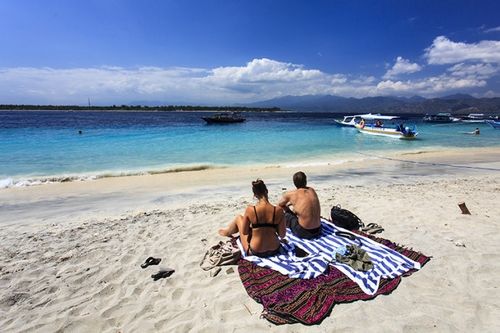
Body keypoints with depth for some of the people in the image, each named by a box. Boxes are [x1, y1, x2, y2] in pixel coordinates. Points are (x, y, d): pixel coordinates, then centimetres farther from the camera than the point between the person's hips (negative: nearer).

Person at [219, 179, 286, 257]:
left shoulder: (250, 210, -19)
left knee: (239, 218, 19)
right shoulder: (278, 211, -15)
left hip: (255, 252, -3)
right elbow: (282, 235, -6)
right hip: (274, 251, 3)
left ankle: (227, 232, 53)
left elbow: (244, 232, -6)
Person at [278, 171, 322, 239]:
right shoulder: (312, 190, 5)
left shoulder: (290, 194, -8)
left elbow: (279, 205, 12)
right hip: (318, 230, 5)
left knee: (287, 214, 16)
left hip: (304, 233, -5)